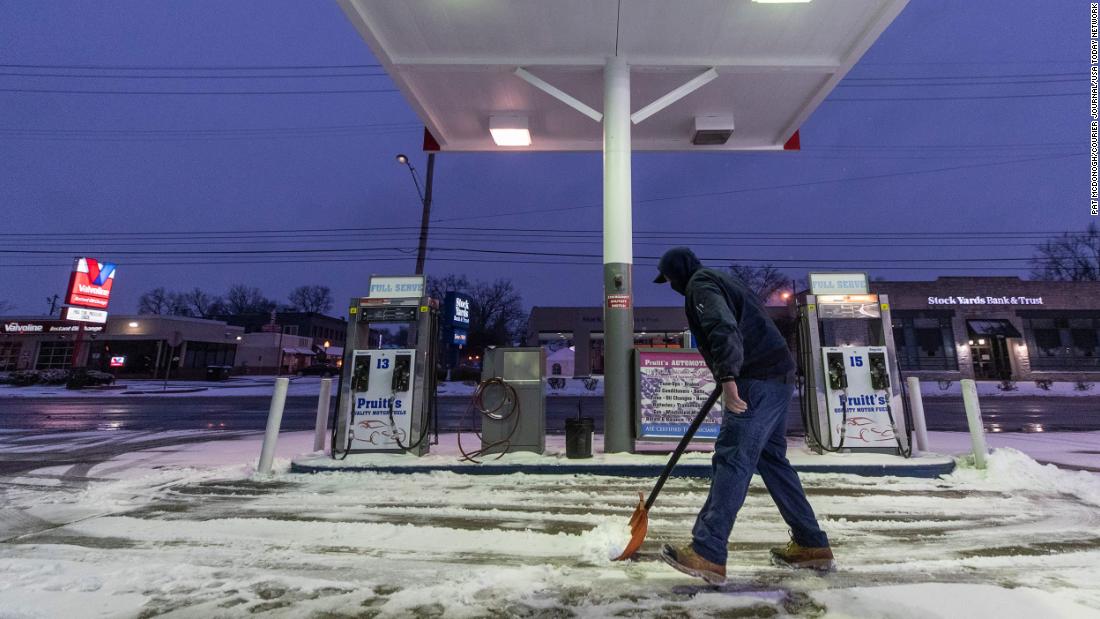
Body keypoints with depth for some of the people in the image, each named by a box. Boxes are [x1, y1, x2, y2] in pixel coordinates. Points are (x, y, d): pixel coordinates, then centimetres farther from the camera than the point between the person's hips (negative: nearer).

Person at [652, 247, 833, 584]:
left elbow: (723, 328, -23)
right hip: (779, 378, 10)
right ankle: (812, 545, 25)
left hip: (757, 382, -10)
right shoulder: (722, 280, 26)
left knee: (731, 461, -12)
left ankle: (707, 553, -9)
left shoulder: (700, 282, -4)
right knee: (772, 459, 16)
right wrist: (731, 377, 34)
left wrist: (728, 378, -31)